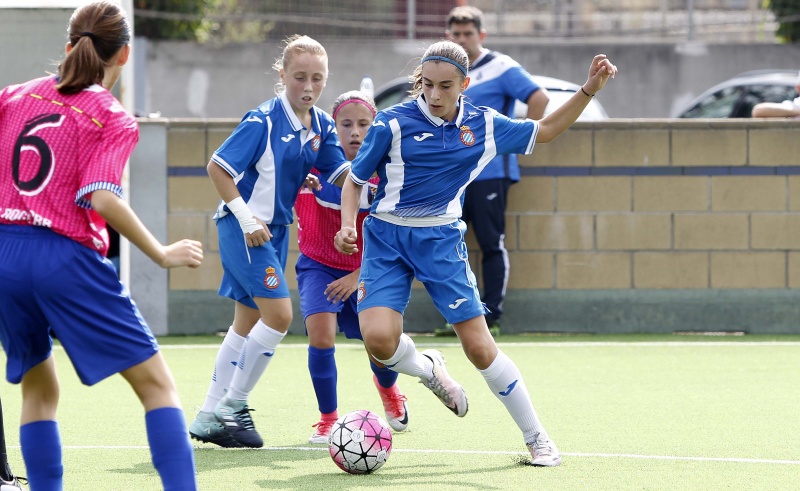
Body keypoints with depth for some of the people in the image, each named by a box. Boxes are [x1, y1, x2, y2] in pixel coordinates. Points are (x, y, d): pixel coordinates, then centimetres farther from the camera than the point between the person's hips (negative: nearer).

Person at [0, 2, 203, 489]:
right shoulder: (114, 119, -3)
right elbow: (101, 199, -16)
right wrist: (164, 254, -8)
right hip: (69, 261, -5)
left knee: (39, 389, 21)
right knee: (158, 384, -1)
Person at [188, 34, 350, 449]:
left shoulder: (321, 126, 4)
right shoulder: (263, 121, -17)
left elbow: (342, 174, 3)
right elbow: (217, 167, -15)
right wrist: (245, 218, -19)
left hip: (275, 229, 8)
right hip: (244, 228, -8)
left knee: (248, 321, 12)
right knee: (279, 314, -15)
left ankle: (209, 416, 19)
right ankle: (232, 407, -4)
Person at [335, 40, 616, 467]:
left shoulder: (483, 125, 2)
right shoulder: (393, 123, -9)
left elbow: (544, 130, 18)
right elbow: (354, 180, 2)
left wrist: (588, 90, 7)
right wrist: (348, 225, -15)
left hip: (442, 239, 1)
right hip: (386, 238, -1)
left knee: (479, 346, -4)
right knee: (379, 339, -21)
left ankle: (535, 437, 11)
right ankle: (426, 368, 16)